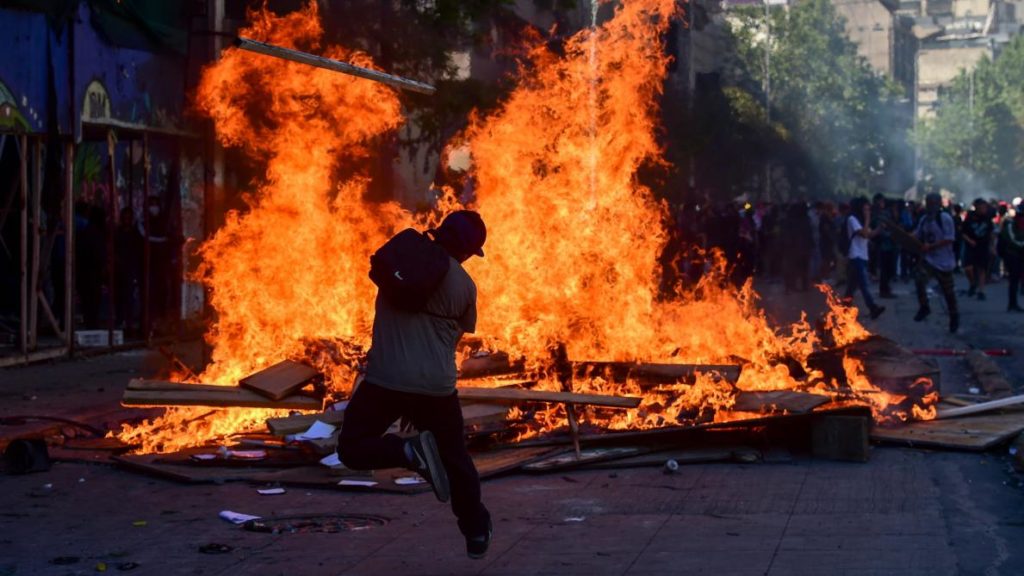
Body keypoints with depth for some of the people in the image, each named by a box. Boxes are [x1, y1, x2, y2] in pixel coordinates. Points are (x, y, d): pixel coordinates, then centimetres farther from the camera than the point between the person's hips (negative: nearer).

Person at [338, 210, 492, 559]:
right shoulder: (465, 286, 4)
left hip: (387, 380, -2)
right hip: (437, 385, 2)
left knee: (352, 449, 6)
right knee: (455, 458, 20)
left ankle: (411, 452, -18)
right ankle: (476, 534, 27)